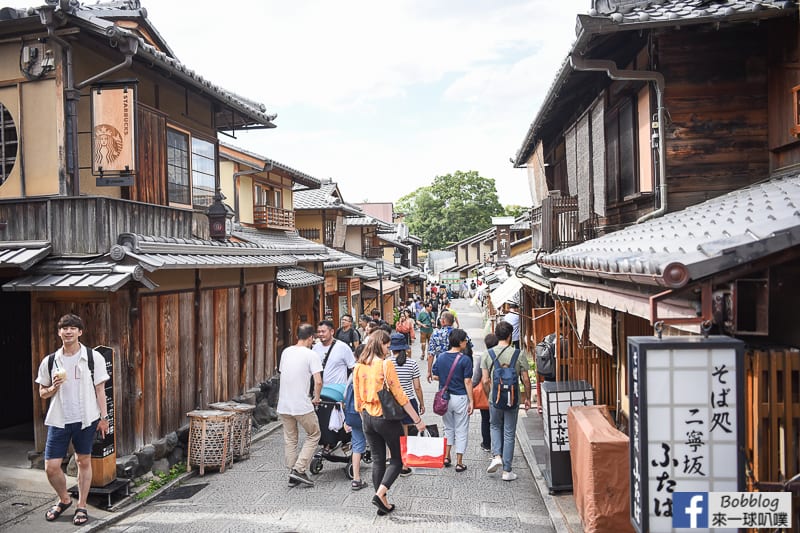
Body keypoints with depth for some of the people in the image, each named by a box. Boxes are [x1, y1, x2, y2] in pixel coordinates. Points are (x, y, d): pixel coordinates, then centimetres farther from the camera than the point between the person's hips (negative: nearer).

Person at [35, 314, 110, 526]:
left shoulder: (94, 357, -4)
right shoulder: (50, 361, 2)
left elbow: (100, 389, -1)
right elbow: (42, 393, 11)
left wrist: (104, 417, -3)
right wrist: (54, 387, -11)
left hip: (86, 419, -2)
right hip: (58, 420, 2)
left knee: (84, 462, 8)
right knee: (51, 467, 2)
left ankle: (81, 507, 23)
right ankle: (64, 499, 29)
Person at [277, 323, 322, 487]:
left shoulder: (286, 352, 8)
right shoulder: (311, 355, -10)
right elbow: (318, 382, -18)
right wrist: (316, 398, 0)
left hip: (283, 405, 6)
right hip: (302, 406, -6)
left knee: (290, 439, 15)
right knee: (313, 435, 12)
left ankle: (292, 476, 19)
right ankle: (299, 469, 3)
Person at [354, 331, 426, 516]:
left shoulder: (359, 367, 2)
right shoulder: (386, 365, -16)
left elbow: (358, 398, 8)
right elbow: (399, 396, -16)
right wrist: (417, 419, -10)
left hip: (368, 417, 6)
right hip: (386, 417, -6)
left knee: (377, 459, 15)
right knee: (398, 458, 10)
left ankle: (383, 504, 21)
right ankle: (380, 494, -3)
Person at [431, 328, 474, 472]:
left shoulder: (441, 357, 0)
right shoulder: (465, 360, -14)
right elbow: (467, 382, -14)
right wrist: (471, 401, -8)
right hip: (460, 398, -4)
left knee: (448, 428, 22)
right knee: (461, 431, 7)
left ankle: (446, 457, 23)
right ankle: (459, 463, 11)